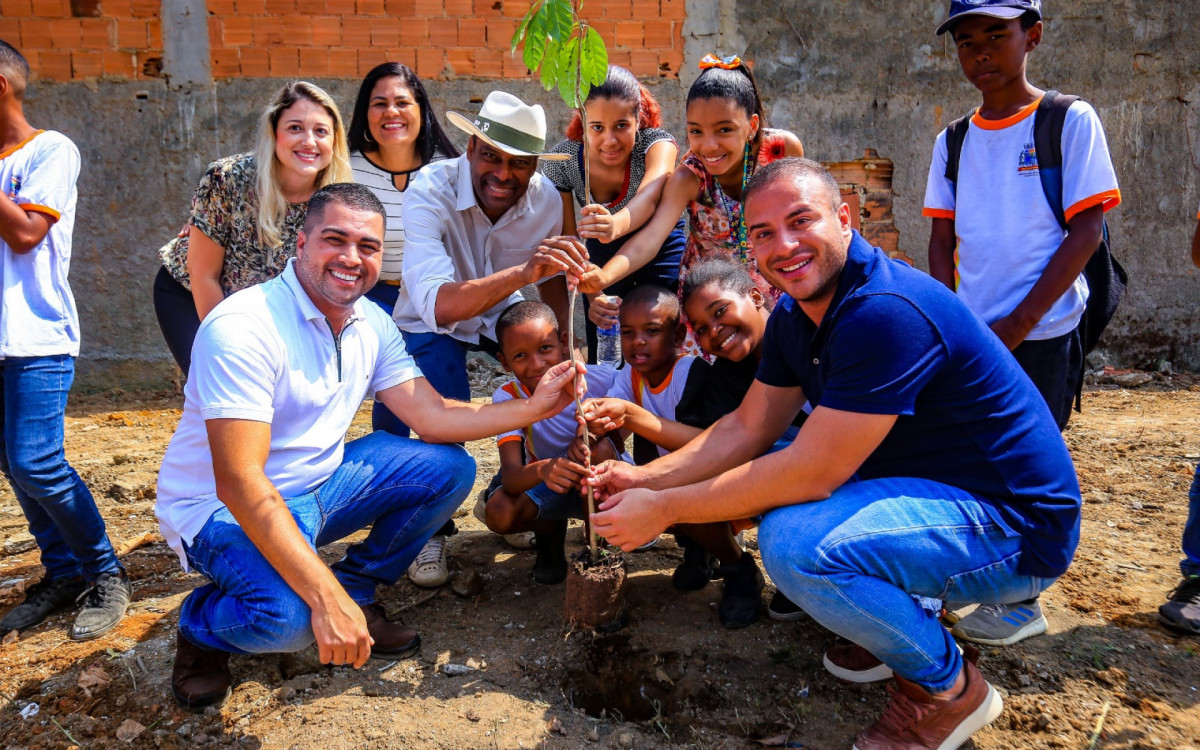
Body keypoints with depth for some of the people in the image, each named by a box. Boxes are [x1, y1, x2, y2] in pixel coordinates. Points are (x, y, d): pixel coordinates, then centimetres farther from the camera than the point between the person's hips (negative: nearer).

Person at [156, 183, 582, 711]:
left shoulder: (372, 324, -2)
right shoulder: (243, 328, -27)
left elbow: (431, 416, -2)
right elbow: (238, 481, -33)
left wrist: (533, 408, -15)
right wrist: (326, 599, -38)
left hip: (318, 488, 7)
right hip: (222, 509, -7)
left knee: (449, 469, -4)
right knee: (287, 614, -35)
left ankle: (357, 589, 10)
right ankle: (202, 627, 2)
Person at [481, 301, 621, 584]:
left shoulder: (600, 379, -23)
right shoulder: (508, 398, -20)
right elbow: (510, 477, -31)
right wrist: (542, 470, -56)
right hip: (543, 484, 1)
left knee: (601, 450, -34)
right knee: (498, 513, -29)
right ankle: (549, 530, 8)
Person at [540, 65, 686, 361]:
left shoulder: (657, 143, -28)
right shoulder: (561, 161, -21)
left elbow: (650, 195, -49)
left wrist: (617, 224, -71)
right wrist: (593, 295, -34)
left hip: (660, 250, -2)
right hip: (601, 254, 2)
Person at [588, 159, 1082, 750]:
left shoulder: (886, 312, -28)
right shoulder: (794, 315, 3)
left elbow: (811, 473, -29)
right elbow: (747, 429, 8)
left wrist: (665, 510, -21)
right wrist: (646, 478, -6)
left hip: (1015, 525, -9)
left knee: (794, 541, -30)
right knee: (761, 481, 9)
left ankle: (948, 685, -2)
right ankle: (894, 616, 18)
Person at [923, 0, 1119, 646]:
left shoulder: (1071, 122, -4)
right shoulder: (953, 142, 8)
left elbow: (1086, 230, -8)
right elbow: (942, 240, 9)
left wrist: (1019, 322, -14)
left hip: (1042, 333, -4)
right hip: (969, 337, 4)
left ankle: (1021, 602, 17)